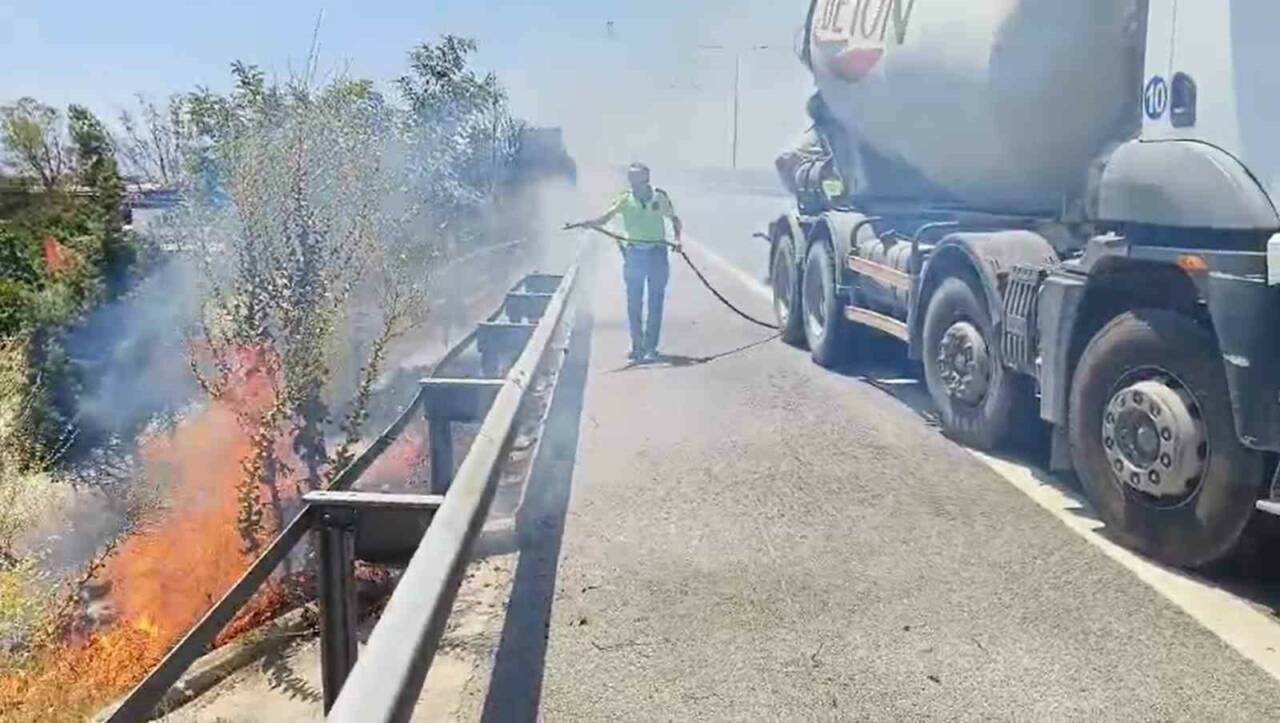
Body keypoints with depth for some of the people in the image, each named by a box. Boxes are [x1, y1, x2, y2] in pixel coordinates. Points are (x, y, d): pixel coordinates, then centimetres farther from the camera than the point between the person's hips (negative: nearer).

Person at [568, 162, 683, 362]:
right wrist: (581, 224, -29)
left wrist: (677, 239, -7)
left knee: (655, 304, 1)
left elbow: (675, 220, 10)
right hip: (634, 254, 1)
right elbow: (604, 219, -12)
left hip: (657, 254, -1)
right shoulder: (625, 199, -2)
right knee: (633, 303, 6)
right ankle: (637, 346, 17)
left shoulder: (660, 197, -1)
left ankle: (650, 347, 9)